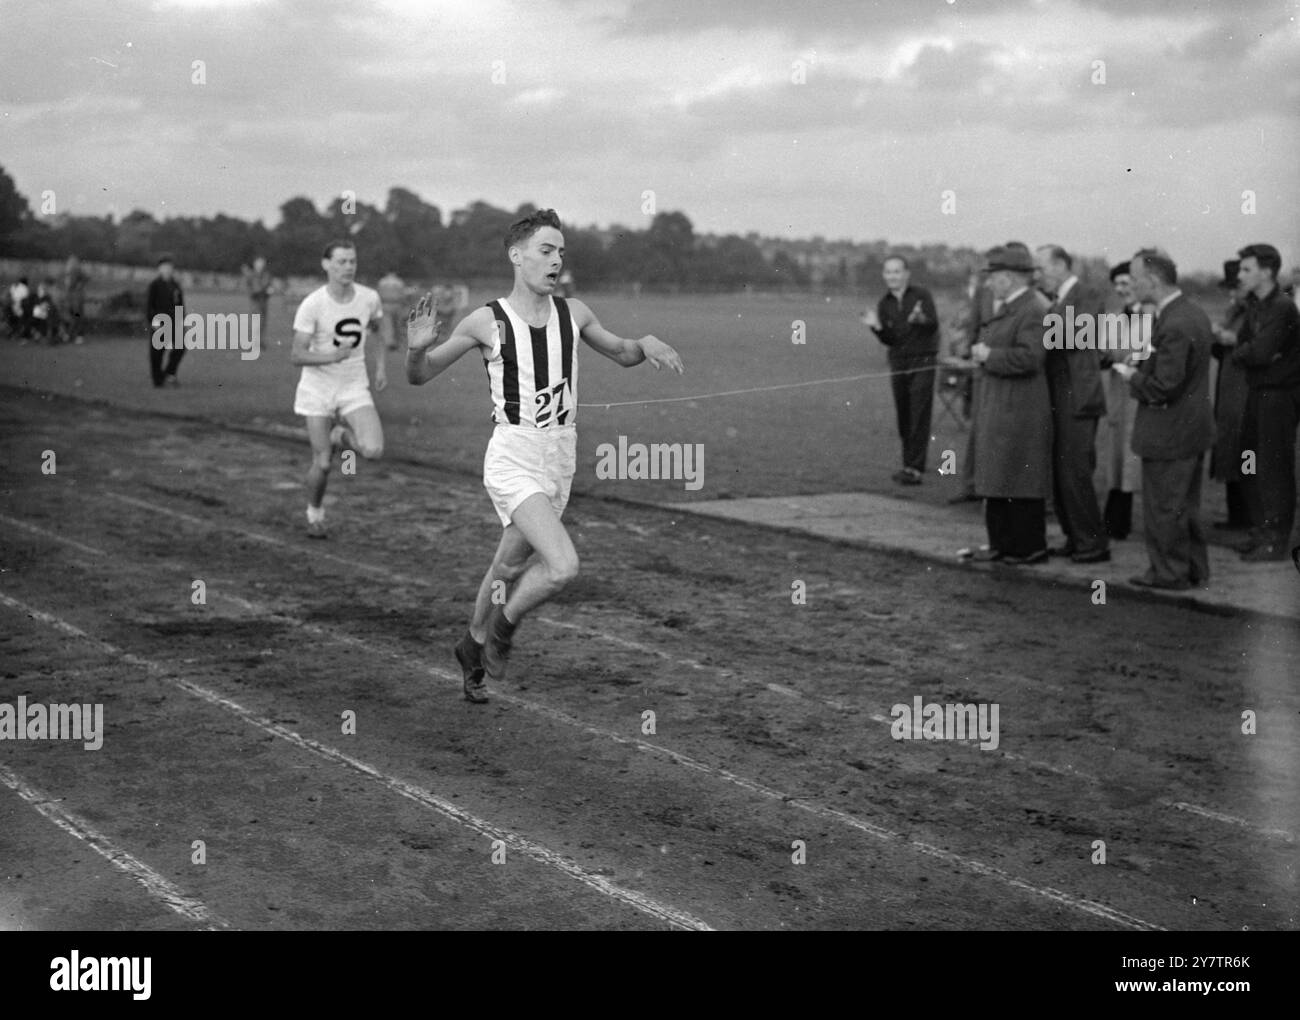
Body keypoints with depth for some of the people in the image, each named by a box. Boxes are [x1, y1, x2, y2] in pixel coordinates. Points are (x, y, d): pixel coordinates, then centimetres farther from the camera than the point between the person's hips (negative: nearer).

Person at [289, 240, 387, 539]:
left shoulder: (369, 298, -6)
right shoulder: (312, 304, -16)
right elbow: (296, 355, -17)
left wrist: (380, 365, 11)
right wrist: (332, 357, -33)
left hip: (354, 387, 2)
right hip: (317, 388, -2)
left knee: (373, 451, -19)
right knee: (322, 464, -2)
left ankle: (341, 437, 16)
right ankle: (314, 515, 27)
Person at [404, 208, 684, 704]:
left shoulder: (572, 313, 3)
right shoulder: (487, 322, -9)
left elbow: (620, 354, 20)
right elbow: (420, 376, -1)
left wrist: (646, 343, -2)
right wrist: (417, 348, -23)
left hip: (560, 458, 5)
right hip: (513, 459, -5)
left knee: (510, 567, 20)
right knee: (563, 565, -22)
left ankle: (474, 648, 44)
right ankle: (503, 627, 6)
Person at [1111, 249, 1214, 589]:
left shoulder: (1174, 326, -26)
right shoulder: (1195, 313, 6)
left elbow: (1164, 387, -27)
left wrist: (1132, 376, -11)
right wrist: (1143, 366, 7)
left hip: (1170, 433, -10)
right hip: (1195, 425, 10)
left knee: (1163, 508, 4)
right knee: (1187, 506, 20)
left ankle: (1170, 572, 15)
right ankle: (1195, 570, 28)